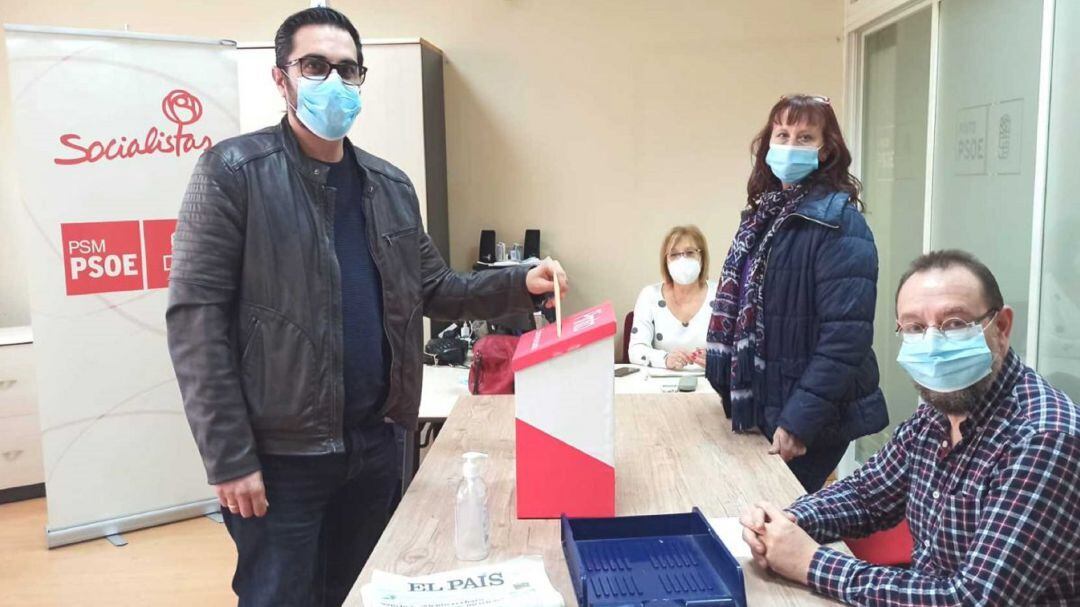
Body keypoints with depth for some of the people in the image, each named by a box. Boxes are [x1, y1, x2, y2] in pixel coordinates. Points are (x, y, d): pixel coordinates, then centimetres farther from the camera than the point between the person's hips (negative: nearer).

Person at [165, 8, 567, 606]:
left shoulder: (391, 185, 9)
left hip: (376, 441, 5)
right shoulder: (233, 171, -8)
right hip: (280, 454, -5)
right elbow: (196, 319, -12)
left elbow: (431, 290, 14)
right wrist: (229, 458, -15)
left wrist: (521, 284, -2)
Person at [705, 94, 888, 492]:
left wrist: (800, 420, -24)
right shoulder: (763, 214, 8)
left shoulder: (839, 224, -15)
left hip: (808, 419, -7)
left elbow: (846, 333, -22)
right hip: (760, 410, 7)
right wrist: (737, 396, 14)